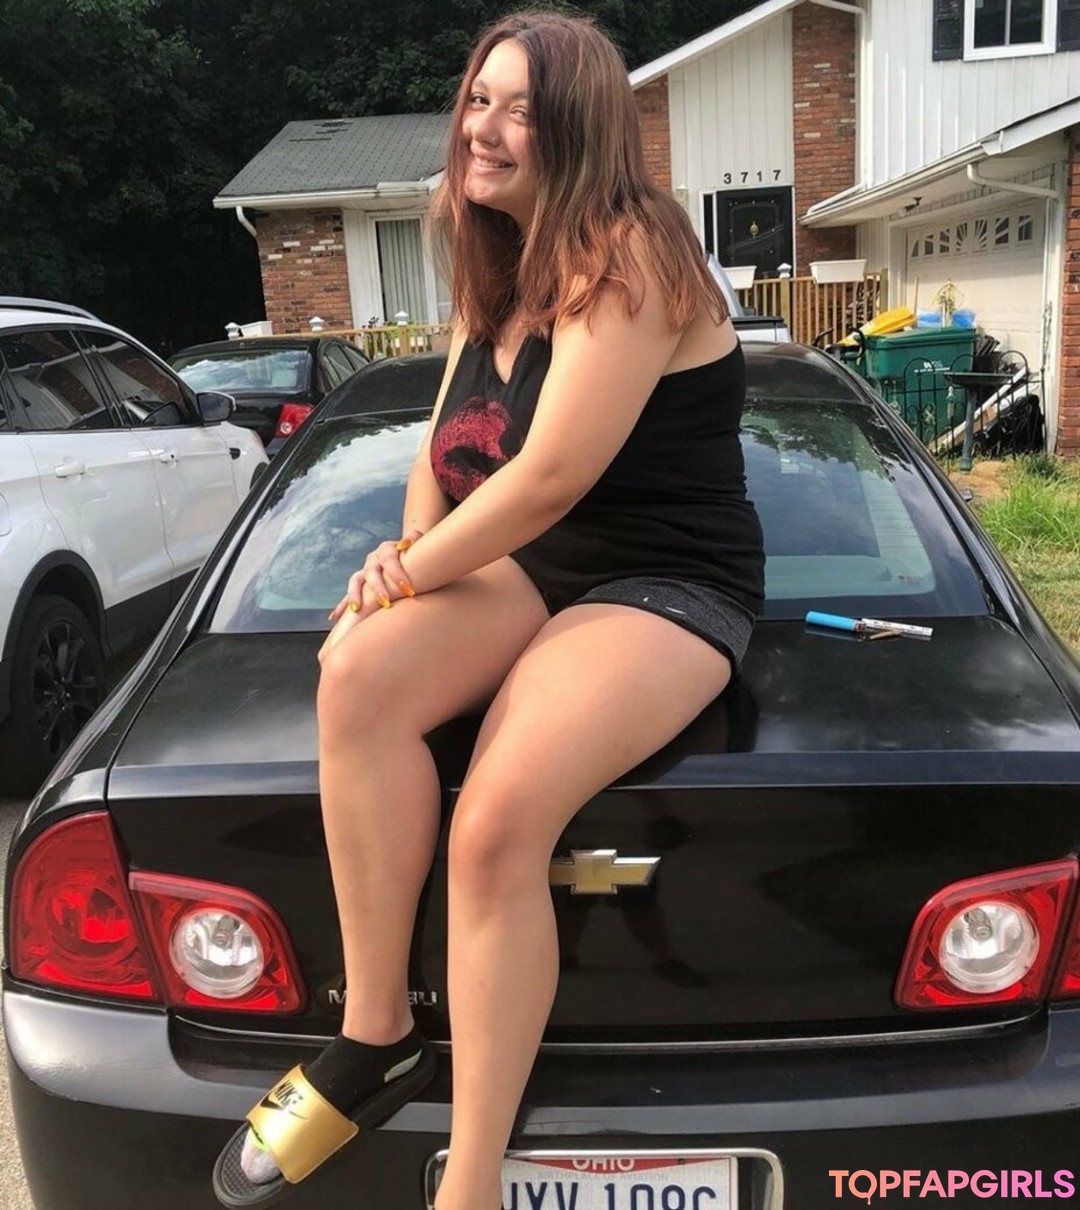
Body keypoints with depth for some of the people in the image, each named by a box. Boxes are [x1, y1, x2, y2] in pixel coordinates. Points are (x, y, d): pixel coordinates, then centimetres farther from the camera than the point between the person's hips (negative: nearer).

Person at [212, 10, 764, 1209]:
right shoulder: (499, 270, 13)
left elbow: (550, 476, -22)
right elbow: (445, 448, 17)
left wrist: (411, 572, -10)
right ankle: (373, 1037, -10)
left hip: (665, 583, -7)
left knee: (496, 823, -30)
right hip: (527, 567, 7)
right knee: (356, 674, -23)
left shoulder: (628, 253, -14)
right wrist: (408, 548, -3)